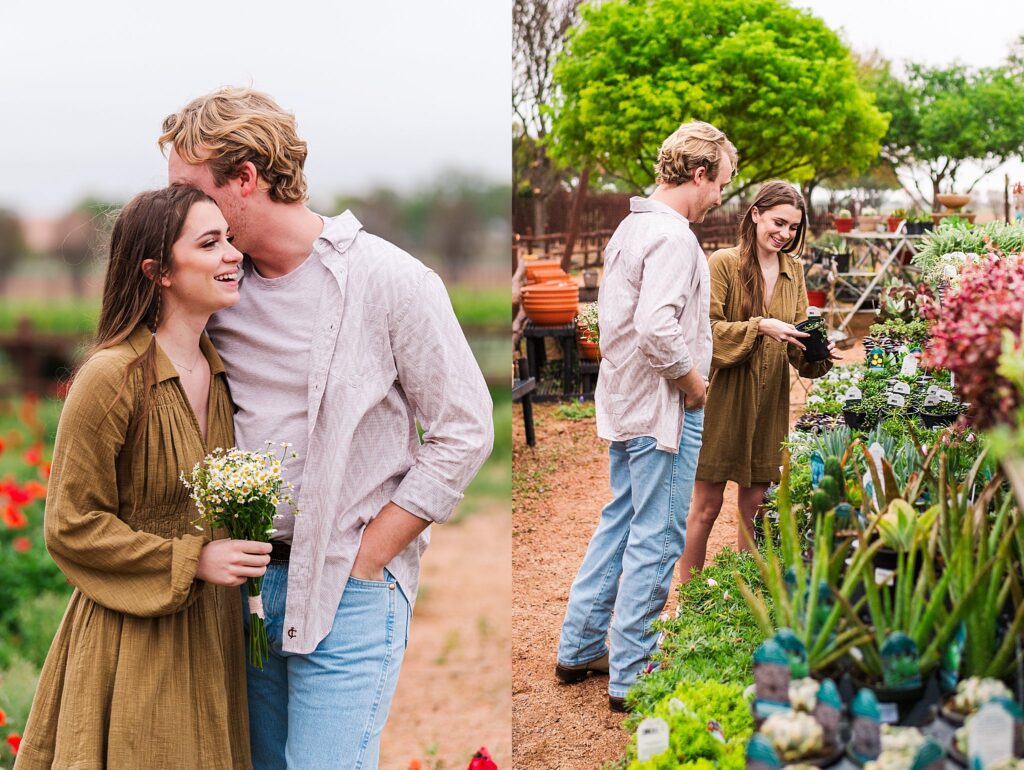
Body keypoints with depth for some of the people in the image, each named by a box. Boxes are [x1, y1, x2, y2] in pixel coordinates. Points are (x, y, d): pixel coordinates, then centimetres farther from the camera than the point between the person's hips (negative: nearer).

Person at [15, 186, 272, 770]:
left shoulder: (219, 371, 6)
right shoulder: (113, 377, -18)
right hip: (134, 643, -7)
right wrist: (190, 561, -18)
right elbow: (71, 528, -14)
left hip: (210, 634, 7)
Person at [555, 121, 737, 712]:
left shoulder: (632, 226, 12)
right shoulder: (672, 237, -19)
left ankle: (579, 650, 26)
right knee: (656, 540, -2)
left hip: (626, 401, 10)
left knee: (621, 522, 19)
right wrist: (692, 380, -16)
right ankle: (633, 677, 6)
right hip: (664, 408, -10)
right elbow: (658, 328, -31)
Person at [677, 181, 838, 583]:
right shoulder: (723, 263, -8)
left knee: (754, 504, 11)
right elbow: (707, 330, -14)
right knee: (707, 505, 1)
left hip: (770, 402, 5)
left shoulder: (793, 270, 10)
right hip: (723, 399, -5)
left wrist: (818, 353, -11)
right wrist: (759, 327, -24)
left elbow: (797, 344, 10)